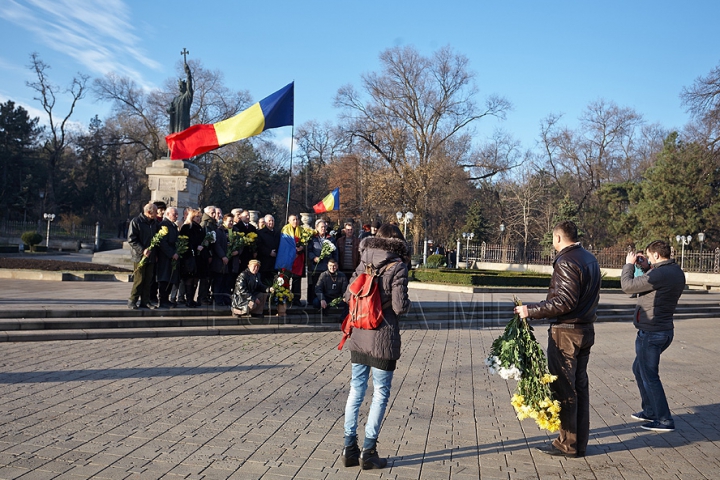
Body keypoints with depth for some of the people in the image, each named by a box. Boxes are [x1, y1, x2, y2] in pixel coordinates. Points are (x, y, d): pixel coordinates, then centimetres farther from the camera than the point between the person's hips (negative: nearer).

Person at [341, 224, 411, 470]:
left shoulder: (364, 263, 5)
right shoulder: (397, 267, -10)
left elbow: (348, 296, 7)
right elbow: (399, 307, -14)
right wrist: (407, 302, 7)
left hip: (358, 337, 5)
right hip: (383, 339, -5)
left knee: (356, 390, 13)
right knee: (380, 394, 7)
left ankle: (349, 448, 19)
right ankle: (368, 451, 11)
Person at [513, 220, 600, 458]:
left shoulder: (566, 261, -17)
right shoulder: (590, 258, 13)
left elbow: (565, 301, -23)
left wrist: (532, 310, -20)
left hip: (566, 332, -10)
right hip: (586, 330, 10)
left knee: (563, 388, -1)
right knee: (580, 386, 14)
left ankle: (567, 444, 6)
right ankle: (580, 443, 22)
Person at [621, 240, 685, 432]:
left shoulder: (659, 274, -23)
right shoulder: (677, 273, 7)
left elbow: (627, 286, -16)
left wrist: (629, 264, -2)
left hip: (650, 332, -10)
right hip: (664, 330, 10)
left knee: (649, 376, 0)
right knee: (639, 368, 23)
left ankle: (664, 420, 7)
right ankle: (650, 411, 31)